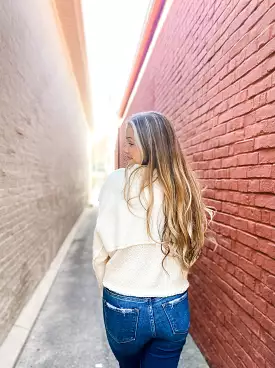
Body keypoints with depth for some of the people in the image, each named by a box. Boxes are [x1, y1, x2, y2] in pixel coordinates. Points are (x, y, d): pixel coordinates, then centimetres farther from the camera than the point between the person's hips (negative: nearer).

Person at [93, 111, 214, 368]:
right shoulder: (185, 186, -6)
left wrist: (108, 289, 6)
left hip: (124, 306, -1)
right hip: (174, 308, 2)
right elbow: (190, 251, 3)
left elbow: (102, 250, -10)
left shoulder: (117, 182, -16)